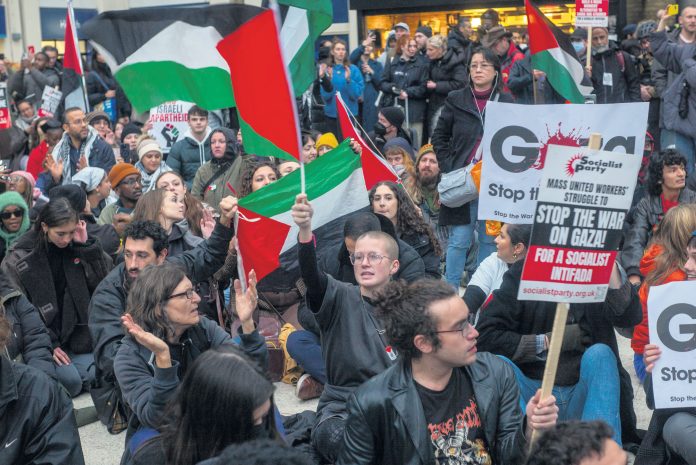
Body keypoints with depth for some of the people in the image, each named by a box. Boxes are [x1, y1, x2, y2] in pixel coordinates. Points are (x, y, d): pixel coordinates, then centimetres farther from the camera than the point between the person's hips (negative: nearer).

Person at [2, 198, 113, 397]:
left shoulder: (76, 247, 2)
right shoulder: (19, 257, -9)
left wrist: (87, 245, -12)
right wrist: (47, 345, -13)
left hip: (75, 334, 4)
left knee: (94, 377, -16)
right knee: (70, 380, -21)